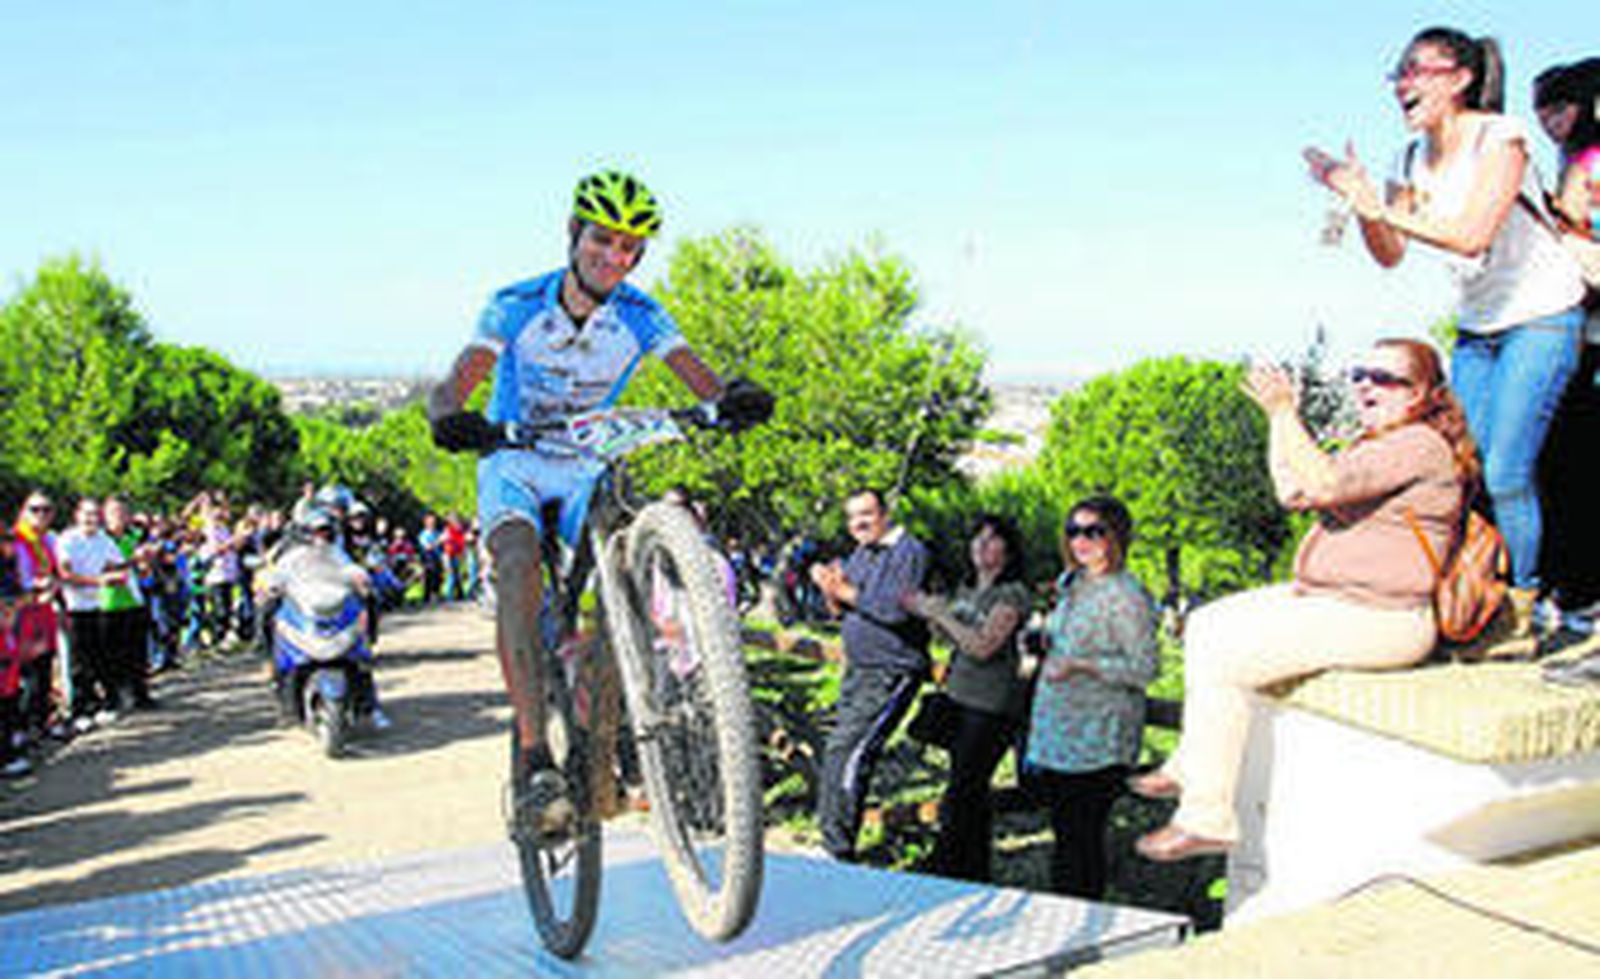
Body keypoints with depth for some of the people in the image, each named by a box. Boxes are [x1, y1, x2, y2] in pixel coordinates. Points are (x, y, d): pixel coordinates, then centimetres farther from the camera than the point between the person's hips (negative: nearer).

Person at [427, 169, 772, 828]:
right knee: (518, 566, -30)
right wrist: (450, 418, -47)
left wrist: (734, 401, -45)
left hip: (586, 472, 2)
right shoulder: (517, 306, -14)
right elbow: (452, 388, -23)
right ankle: (534, 757, -34)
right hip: (514, 464, -2)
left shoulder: (641, 317, -10)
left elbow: (705, 384, -21)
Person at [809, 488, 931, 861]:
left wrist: (846, 591, -20)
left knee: (851, 756, -16)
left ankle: (838, 848, -10)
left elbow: (897, 608, -24)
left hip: (891, 673, -9)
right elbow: (841, 610, 17)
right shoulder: (860, 554, 15)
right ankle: (831, 837, 25)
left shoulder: (909, 552, -11)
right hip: (858, 669, 9)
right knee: (836, 750, 13)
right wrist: (831, 589, -4)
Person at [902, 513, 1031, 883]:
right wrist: (929, 612, 3)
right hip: (959, 697, 8)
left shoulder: (1012, 594, -12)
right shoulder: (966, 588, 12)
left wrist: (940, 614, -17)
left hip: (992, 705, -8)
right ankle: (976, 874, 24)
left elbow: (982, 646, -21)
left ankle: (945, 872, -1)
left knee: (962, 794, -7)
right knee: (971, 792, 14)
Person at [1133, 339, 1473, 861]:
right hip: (1324, 597, 11)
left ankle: (1206, 817, -14)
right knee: (1205, 625, 9)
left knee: (1223, 660, -21)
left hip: (1381, 618, -11)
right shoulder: (1375, 444, 19)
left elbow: (1325, 486, -27)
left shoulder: (1420, 444, -14)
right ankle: (1192, 765, 16)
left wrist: (1284, 412, -21)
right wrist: (1280, 415, 12)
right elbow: (1293, 493, 18)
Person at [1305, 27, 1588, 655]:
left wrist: (1381, 207, -32)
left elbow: (1473, 234, -30)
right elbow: (1391, 255, 1)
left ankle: (1521, 615, -1)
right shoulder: (1416, 160, 3)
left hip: (1542, 319, -6)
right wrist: (1361, 198, -14)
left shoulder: (1500, 137, -17)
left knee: (1506, 474, -14)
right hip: (1478, 327, 7)